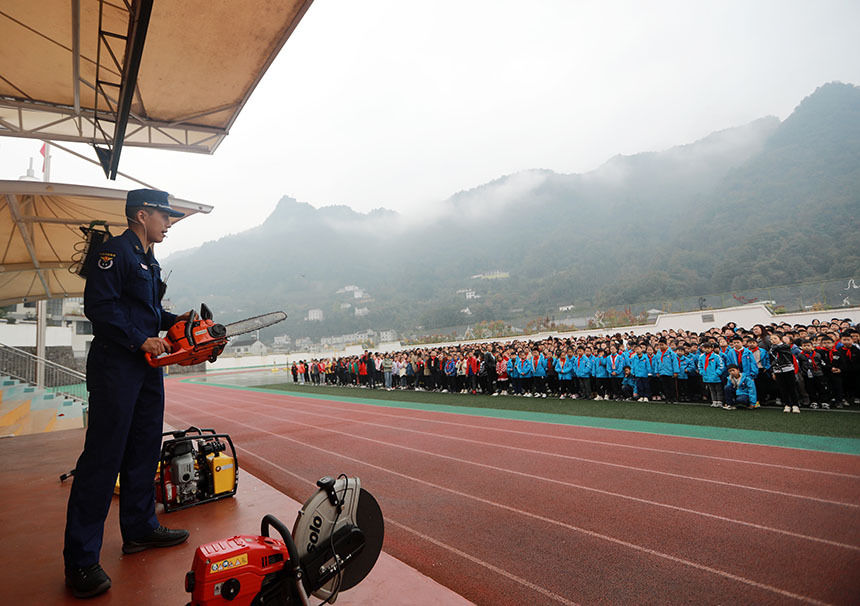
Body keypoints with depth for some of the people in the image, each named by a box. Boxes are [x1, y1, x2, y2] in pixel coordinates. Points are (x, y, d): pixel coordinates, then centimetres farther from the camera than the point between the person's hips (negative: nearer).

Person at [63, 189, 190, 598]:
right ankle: (80, 560, 2)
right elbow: (99, 306, -19)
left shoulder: (149, 261, 19)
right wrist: (141, 340, -19)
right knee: (103, 457, -7)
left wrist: (173, 321, 8)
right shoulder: (116, 251, -10)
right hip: (115, 366, -10)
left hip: (148, 367, 10)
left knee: (144, 450, 14)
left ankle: (140, 529, 26)